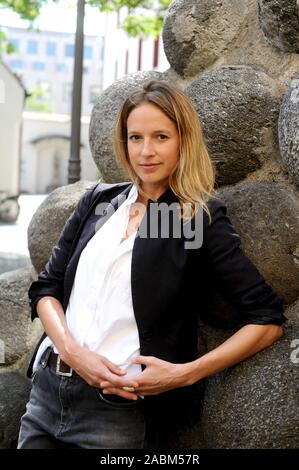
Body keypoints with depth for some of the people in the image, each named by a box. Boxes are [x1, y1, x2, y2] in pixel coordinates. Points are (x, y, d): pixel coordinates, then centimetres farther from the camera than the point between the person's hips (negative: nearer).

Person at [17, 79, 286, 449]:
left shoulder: (201, 219, -5)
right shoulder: (98, 201, 8)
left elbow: (267, 320, -7)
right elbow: (46, 288, 7)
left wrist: (184, 374, -16)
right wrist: (72, 350, -11)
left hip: (120, 409, -4)